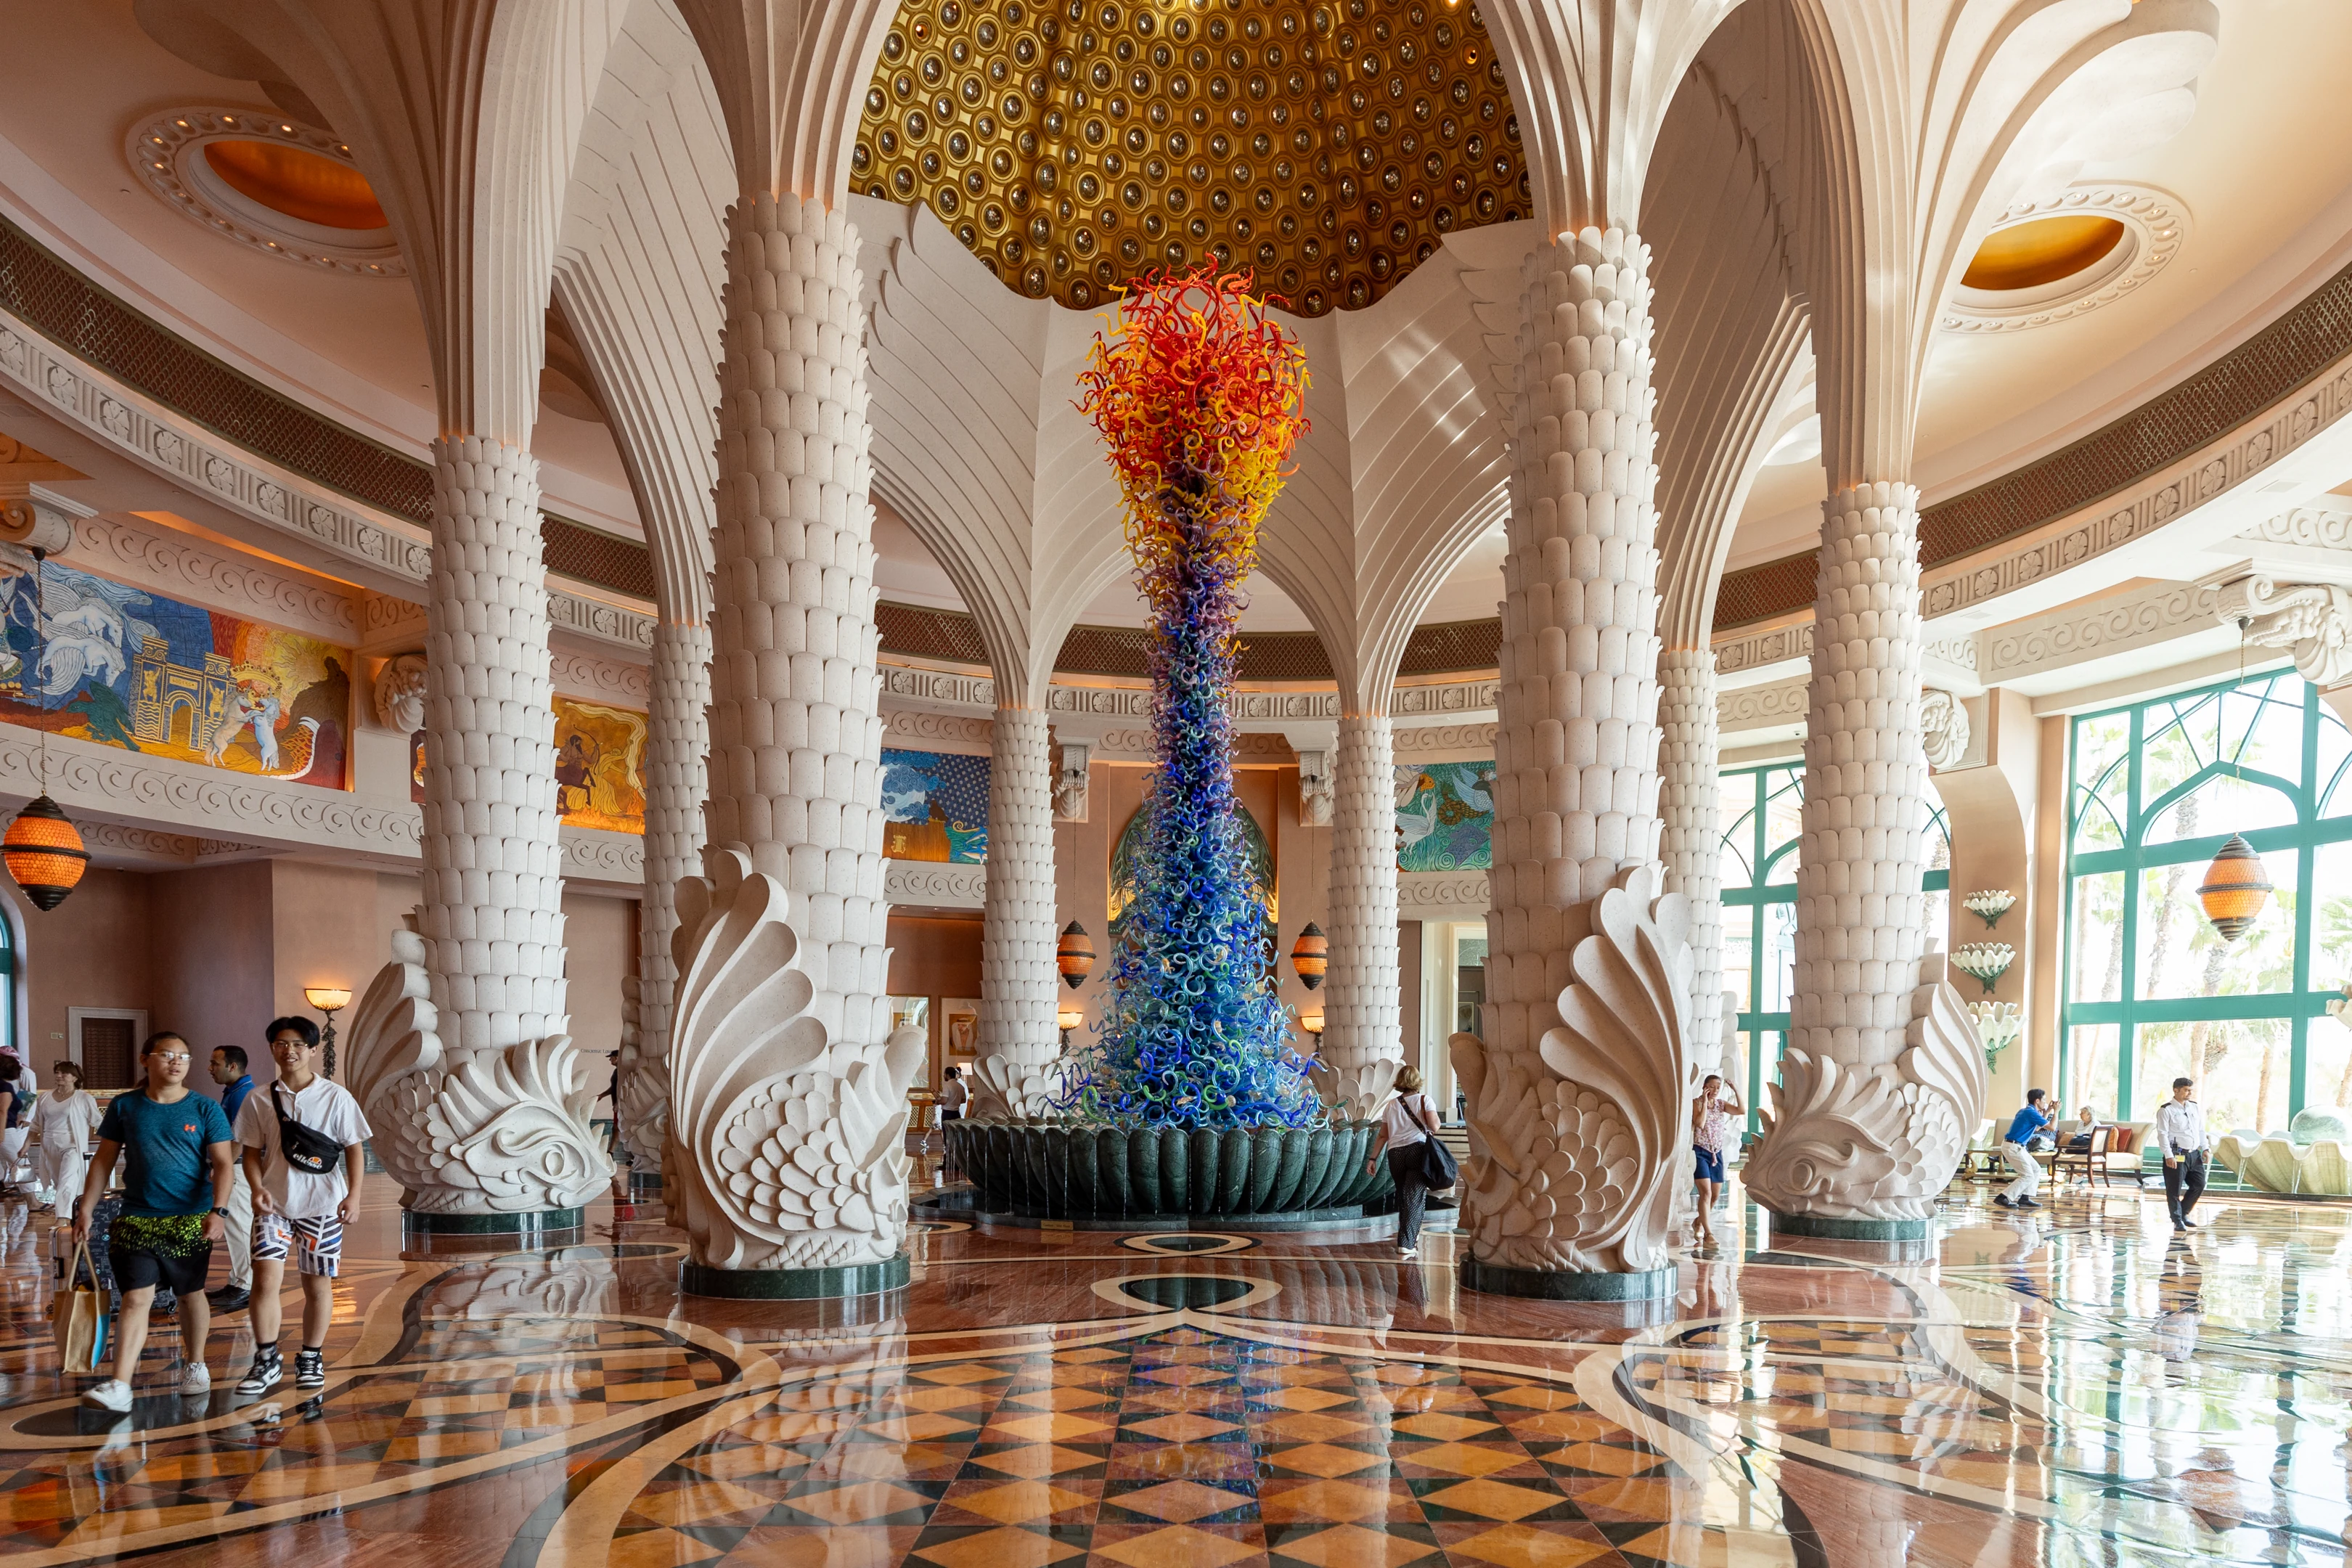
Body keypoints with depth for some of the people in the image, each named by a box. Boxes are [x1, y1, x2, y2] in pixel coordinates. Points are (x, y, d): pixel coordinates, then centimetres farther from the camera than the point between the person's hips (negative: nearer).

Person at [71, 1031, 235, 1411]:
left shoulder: (205, 1110, -2)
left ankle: (195, 1365, 29)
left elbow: (221, 1164, -5)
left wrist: (219, 1210, -16)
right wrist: (85, 1209, 3)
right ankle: (119, 1386, -11)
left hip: (191, 1221, 0)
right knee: (136, 1298, -8)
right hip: (136, 1220, 0)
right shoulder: (124, 1106, 3)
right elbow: (104, 1161, 8)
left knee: (190, 1294, 12)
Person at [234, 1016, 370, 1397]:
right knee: (265, 1278, -11)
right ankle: (266, 1361, 3)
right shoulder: (260, 1101, 3)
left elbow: (354, 1148, 2)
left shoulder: (336, 1097, -2)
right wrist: (257, 1189, -10)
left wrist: (353, 1194, -7)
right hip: (274, 1204, 1)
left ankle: (311, 1360, 22)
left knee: (318, 1284, 7)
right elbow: (252, 1152, 8)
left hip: (322, 1204, -1)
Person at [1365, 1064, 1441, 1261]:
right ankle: (1406, 1245, -12)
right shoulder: (1424, 1100, 6)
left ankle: (1412, 1236, 31)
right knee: (1414, 1198, -4)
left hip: (1395, 1153, 4)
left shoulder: (1391, 1105, 16)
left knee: (1403, 1197, 17)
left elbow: (1383, 1135, 13)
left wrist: (1373, 1158, 14)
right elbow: (1434, 1127, -6)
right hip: (1419, 1149, -4)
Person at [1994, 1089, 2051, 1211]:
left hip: (2015, 1147, 10)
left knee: (2036, 1169, 14)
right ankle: (2003, 1198, -12)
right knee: (2028, 1176, -10)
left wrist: (2046, 1113, 22)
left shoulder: (2025, 1111, 16)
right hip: (2013, 1147, -10)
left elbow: (2036, 1129, 26)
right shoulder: (2031, 1113, -15)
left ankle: (2025, 1198, 10)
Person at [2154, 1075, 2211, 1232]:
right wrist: (2169, 1155, -18)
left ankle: (2184, 1213, 25)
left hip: (2194, 1154, 7)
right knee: (2174, 1189, -3)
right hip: (2177, 1155, -7)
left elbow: (2201, 1130, 20)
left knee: (2199, 1185, 8)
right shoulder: (2166, 1110, -7)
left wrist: (2204, 1148, 10)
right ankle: (2178, 1220, 6)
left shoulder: (2196, 1108, 13)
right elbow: (2162, 1134, -11)